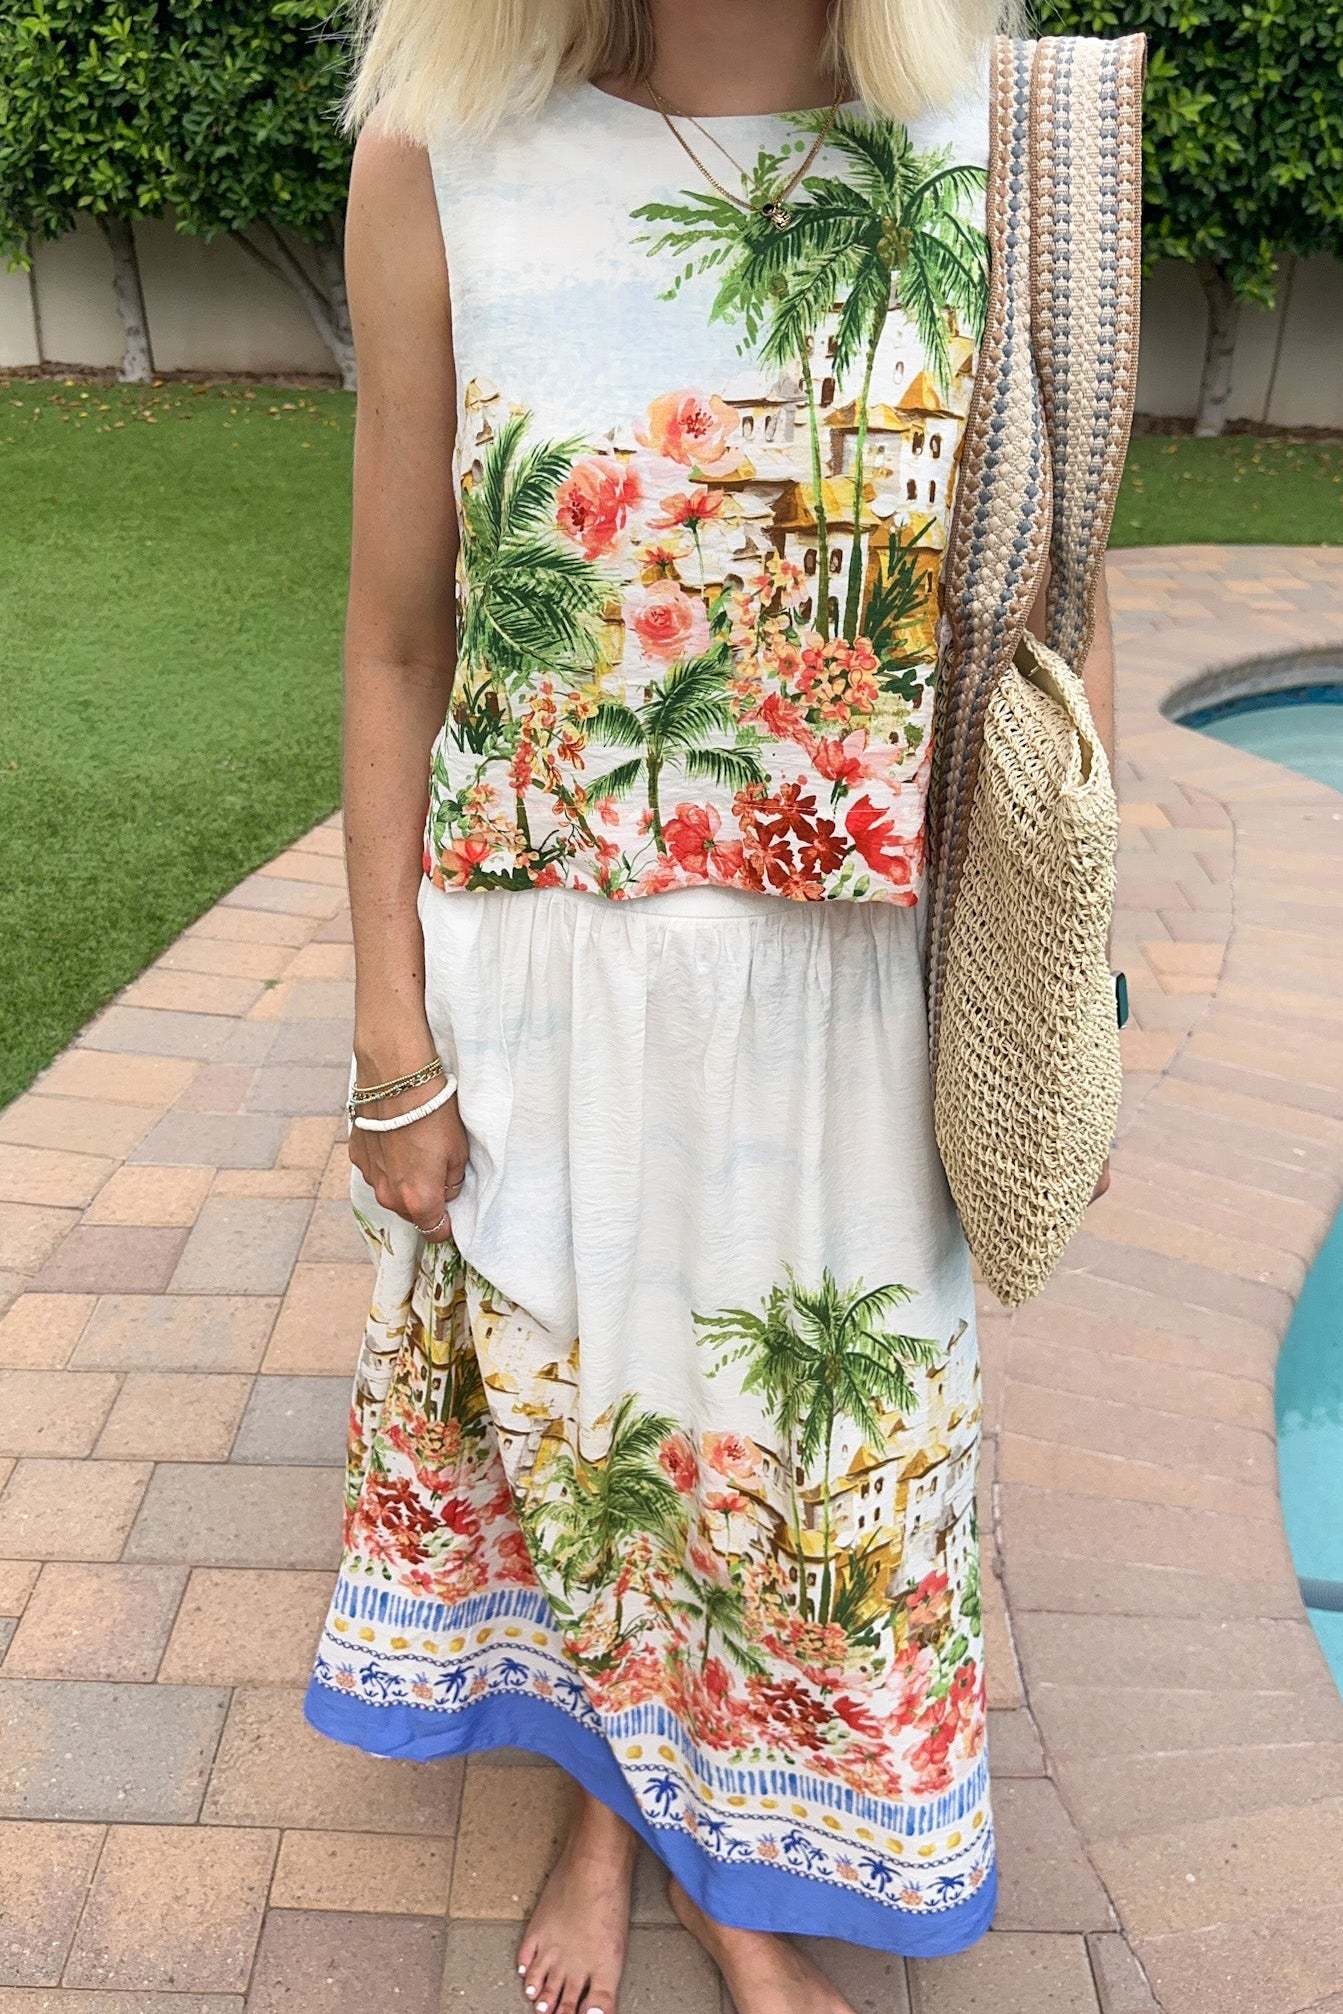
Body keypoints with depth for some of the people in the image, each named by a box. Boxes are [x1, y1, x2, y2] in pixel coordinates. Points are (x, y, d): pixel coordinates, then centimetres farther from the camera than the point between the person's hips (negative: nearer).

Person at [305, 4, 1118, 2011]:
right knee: (564, 1418, 20)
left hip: (858, 1016, 1)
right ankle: (603, 1810, 53)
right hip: (546, 1005, 0)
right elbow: (396, 648, -2)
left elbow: (1057, 640, 0)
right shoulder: (445, 163, -7)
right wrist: (392, 1047, 0)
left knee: (832, 1459, 18)